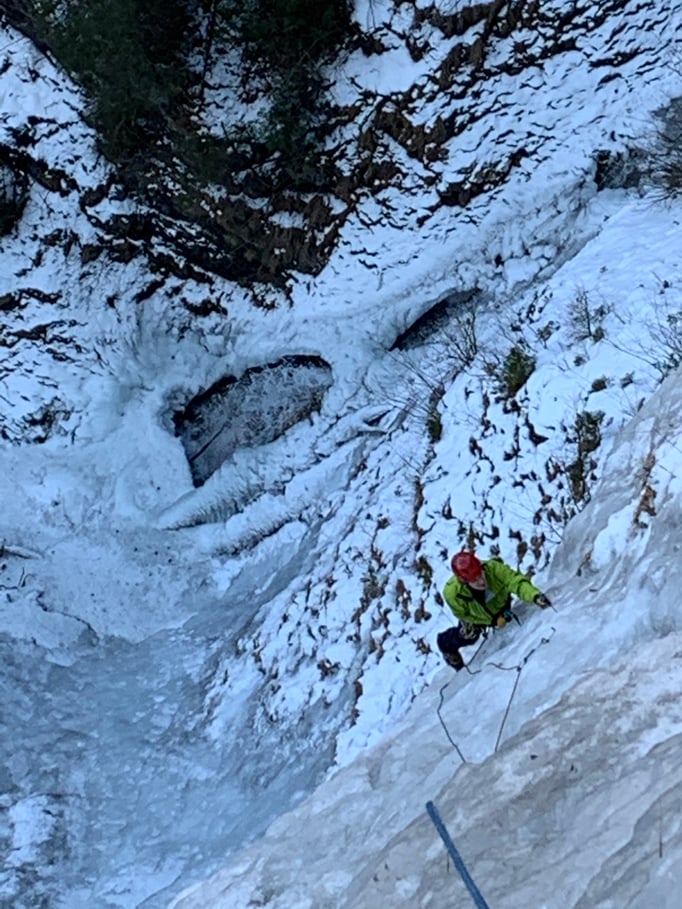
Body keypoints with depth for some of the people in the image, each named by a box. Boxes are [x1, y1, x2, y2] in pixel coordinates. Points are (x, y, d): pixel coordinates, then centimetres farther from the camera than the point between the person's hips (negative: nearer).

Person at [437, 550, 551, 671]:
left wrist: (535, 596, -76)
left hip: (500, 605, 2)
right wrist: (495, 620, -25)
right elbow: (464, 615, -25)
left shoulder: (493, 568, -47)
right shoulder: (452, 593, -43)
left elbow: (516, 581, -56)